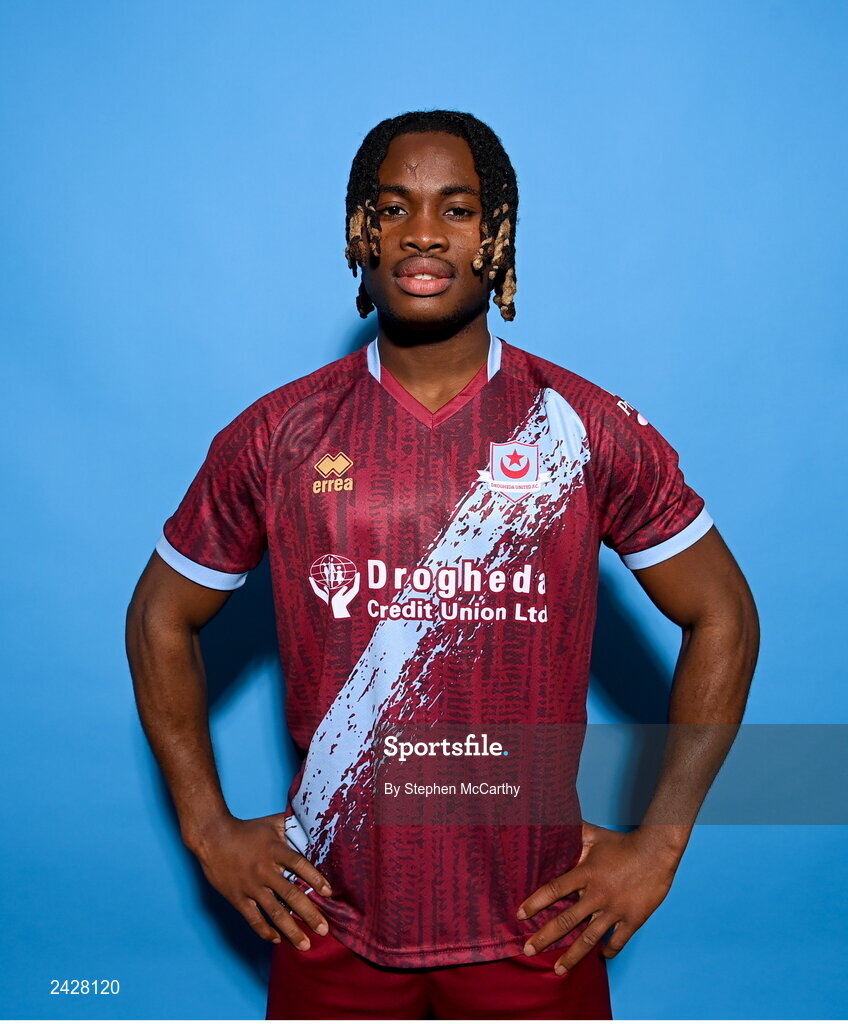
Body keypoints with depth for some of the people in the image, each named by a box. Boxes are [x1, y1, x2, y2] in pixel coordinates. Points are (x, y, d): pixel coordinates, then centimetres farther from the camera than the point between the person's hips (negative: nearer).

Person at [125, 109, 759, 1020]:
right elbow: (162, 617, 7)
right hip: (330, 919, 1)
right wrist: (208, 829, 2)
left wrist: (659, 842, -2)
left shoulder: (586, 431, -6)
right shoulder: (275, 437, -4)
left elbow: (721, 614, 2)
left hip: (535, 923, 0)